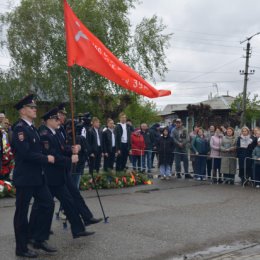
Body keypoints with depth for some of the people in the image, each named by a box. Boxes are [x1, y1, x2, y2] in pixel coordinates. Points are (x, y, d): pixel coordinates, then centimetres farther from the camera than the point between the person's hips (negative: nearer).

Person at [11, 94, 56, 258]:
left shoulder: (32, 128, 13)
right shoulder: (20, 128, -15)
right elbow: (25, 153, -24)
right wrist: (46, 158, -15)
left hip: (37, 176, 9)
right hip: (25, 177, -9)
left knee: (48, 204, 9)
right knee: (22, 212, 3)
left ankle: (40, 239, 22)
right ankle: (22, 248, 15)